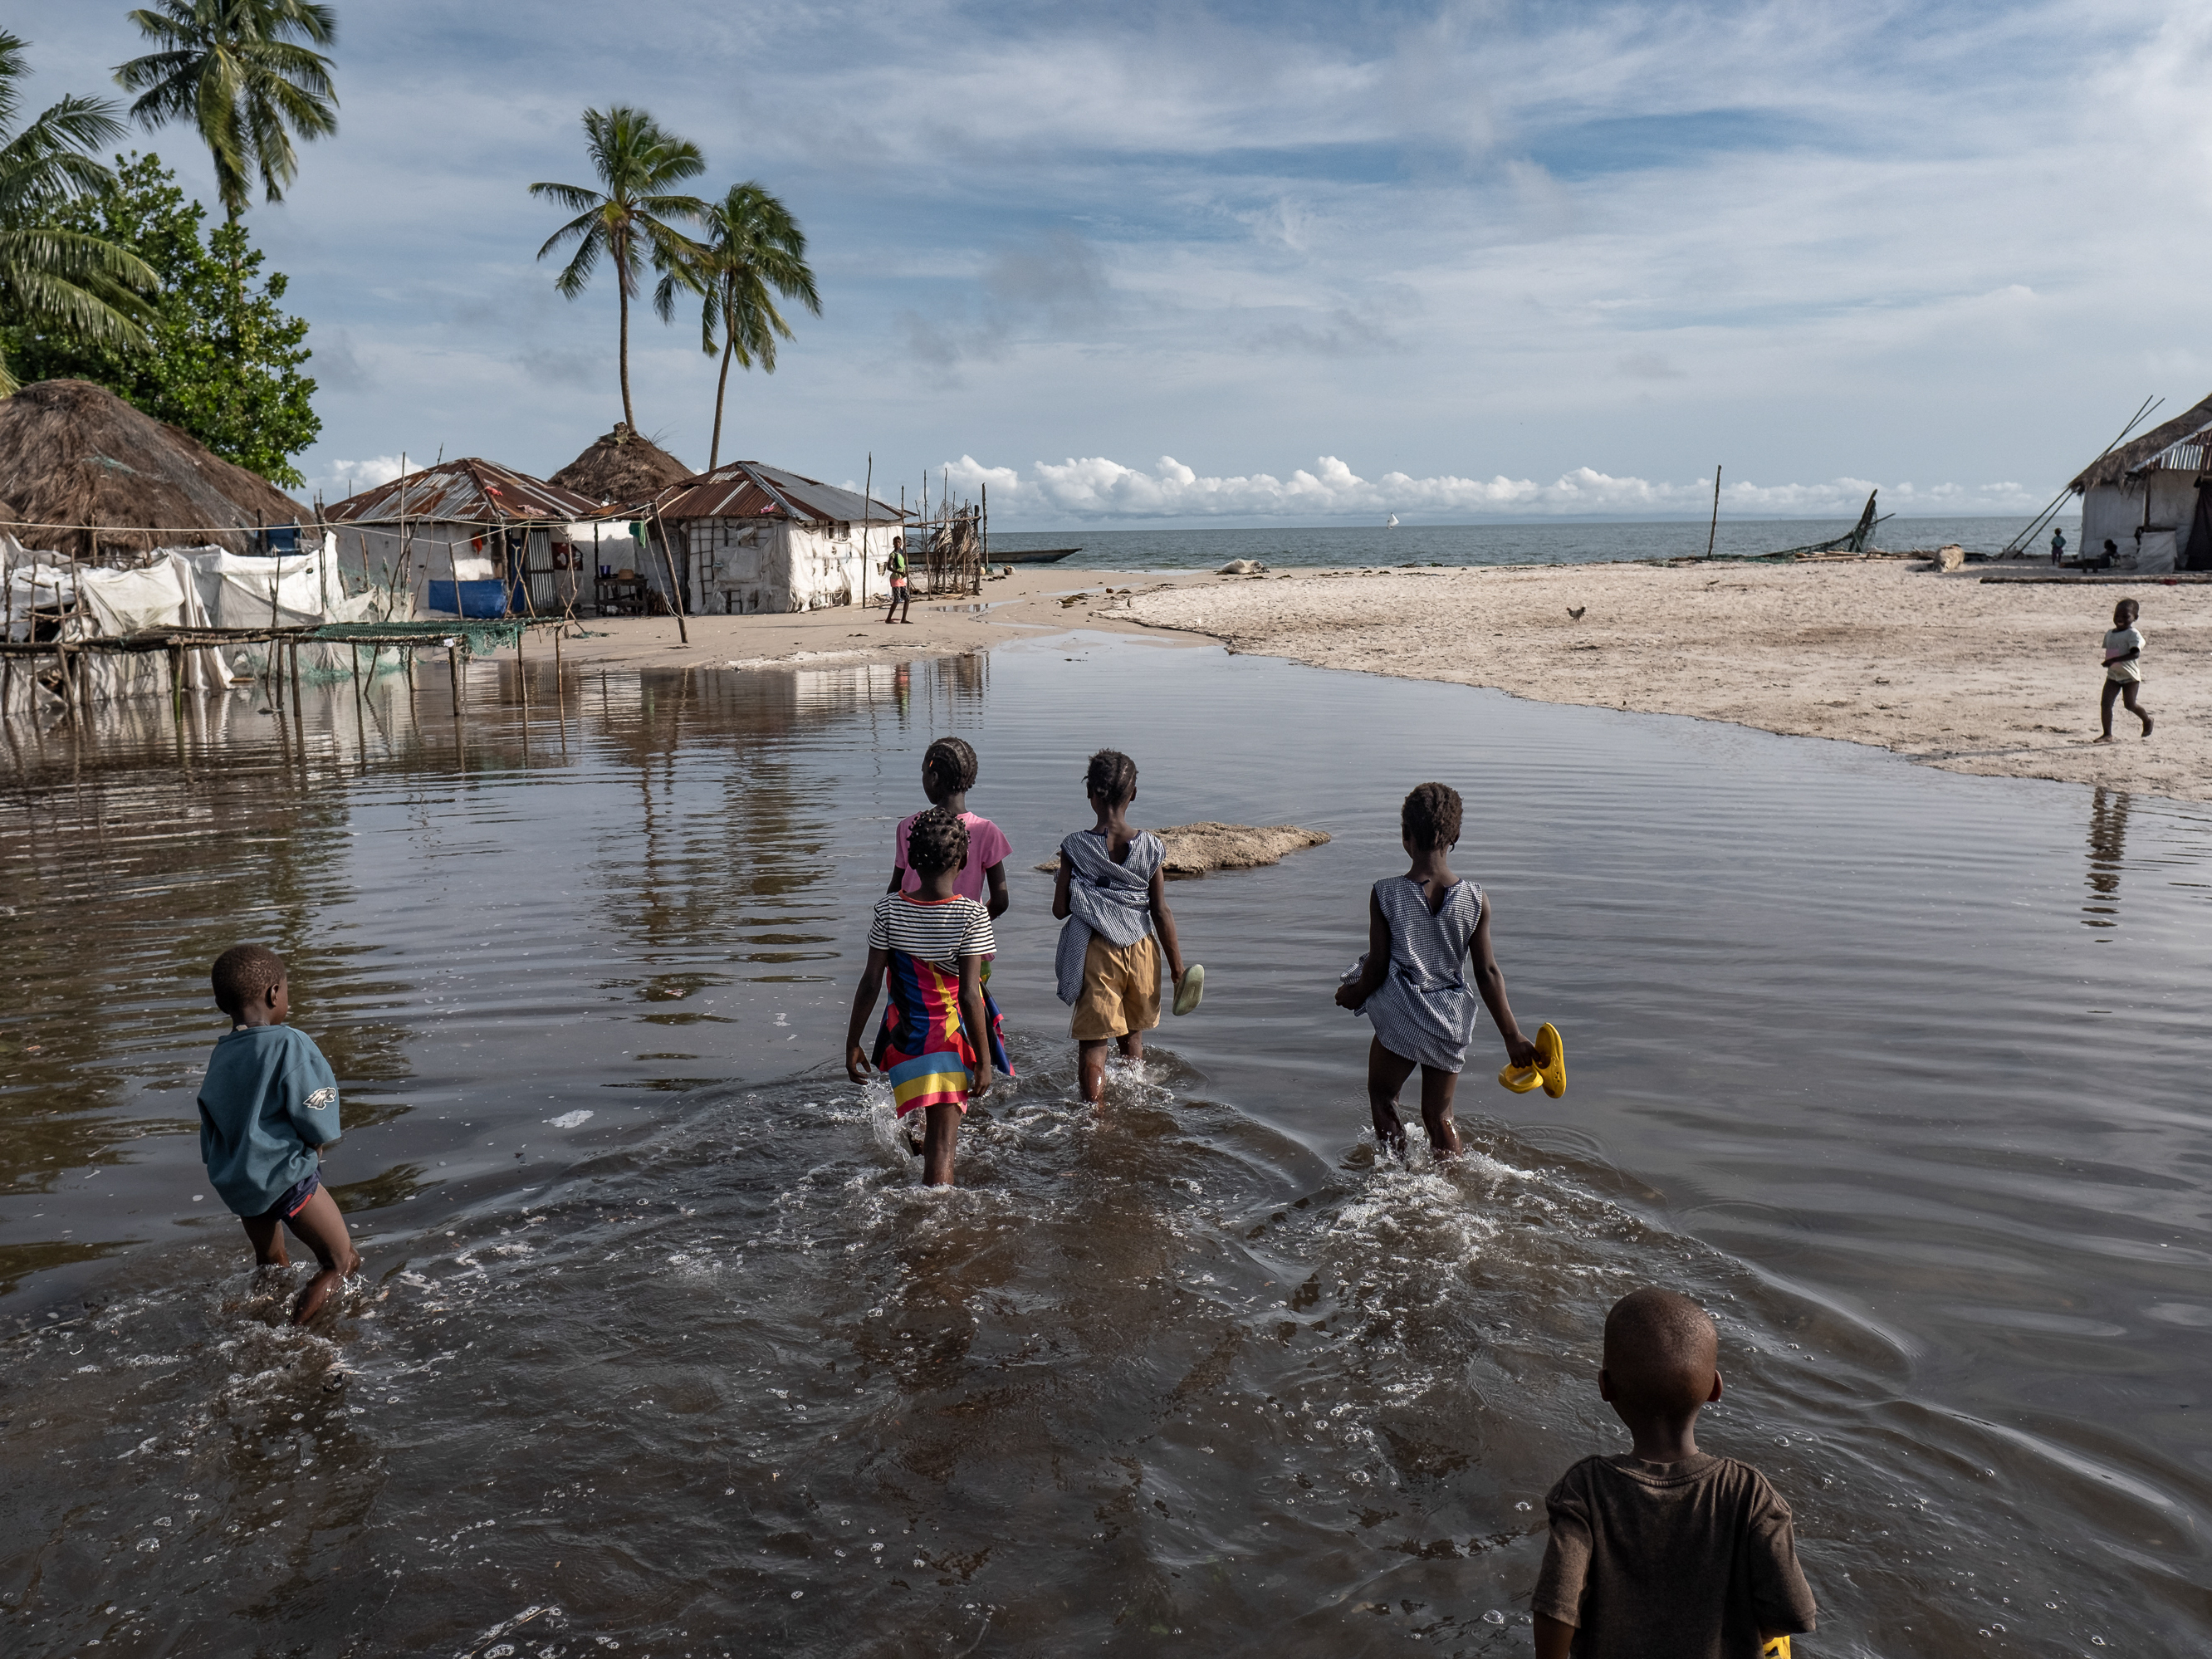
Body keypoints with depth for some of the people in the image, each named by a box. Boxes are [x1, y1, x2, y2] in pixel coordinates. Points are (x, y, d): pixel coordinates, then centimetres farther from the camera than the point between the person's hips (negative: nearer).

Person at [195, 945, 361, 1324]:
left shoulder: (219, 1057, 5)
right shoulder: (290, 1044, -18)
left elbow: (209, 1137, 11)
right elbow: (317, 1124, -18)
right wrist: (315, 1146, 3)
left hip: (232, 1179, 8)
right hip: (285, 1176, -8)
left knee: (271, 1265, 28)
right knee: (343, 1263, 3)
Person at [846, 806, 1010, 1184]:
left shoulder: (889, 908, -8)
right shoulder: (972, 915, -16)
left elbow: (870, 983, -6)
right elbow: (968, 994, -18)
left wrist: (852, 1043, 4)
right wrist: (984, 1061, -11)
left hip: (906, 1036, 3)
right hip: (953, 1037, -3)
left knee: (935, 1121, 29)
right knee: (942, 1142, 0)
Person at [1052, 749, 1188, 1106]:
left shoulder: (1075, 847, -11)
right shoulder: (1151, 848, -8)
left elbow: (1060, 909, -8)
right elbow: (1162, 913, -6)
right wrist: (1177, 969, 0)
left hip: (1095, 953, -2)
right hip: (1140, 952, 3)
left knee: (1093, 1044, 6)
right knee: (1132, 1036, 23)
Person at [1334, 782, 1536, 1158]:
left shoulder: (1385, 894, -15)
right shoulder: (1475, 898, -9)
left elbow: (1377, 967, -10)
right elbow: (1488, 973, -6)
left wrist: (1354, 994, 12)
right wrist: (1512, 1036, 1)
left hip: (1401, 1019, -2)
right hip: (1451, 1023, 3)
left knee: (1382, 1098, 22)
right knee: (1439, 1116, 18)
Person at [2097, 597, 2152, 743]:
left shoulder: (2133, 634, -12)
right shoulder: (2109, 634, 9)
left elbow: (2135, 653, -24)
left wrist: (2114, 660, -32)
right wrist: (2107, 662, -1)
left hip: (2130, 676, -6)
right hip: (2113, 675, 6)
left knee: (2130, 704, 2)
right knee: (2105, 703, -8)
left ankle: (2147, 720, 32)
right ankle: (2107, 734, -3)